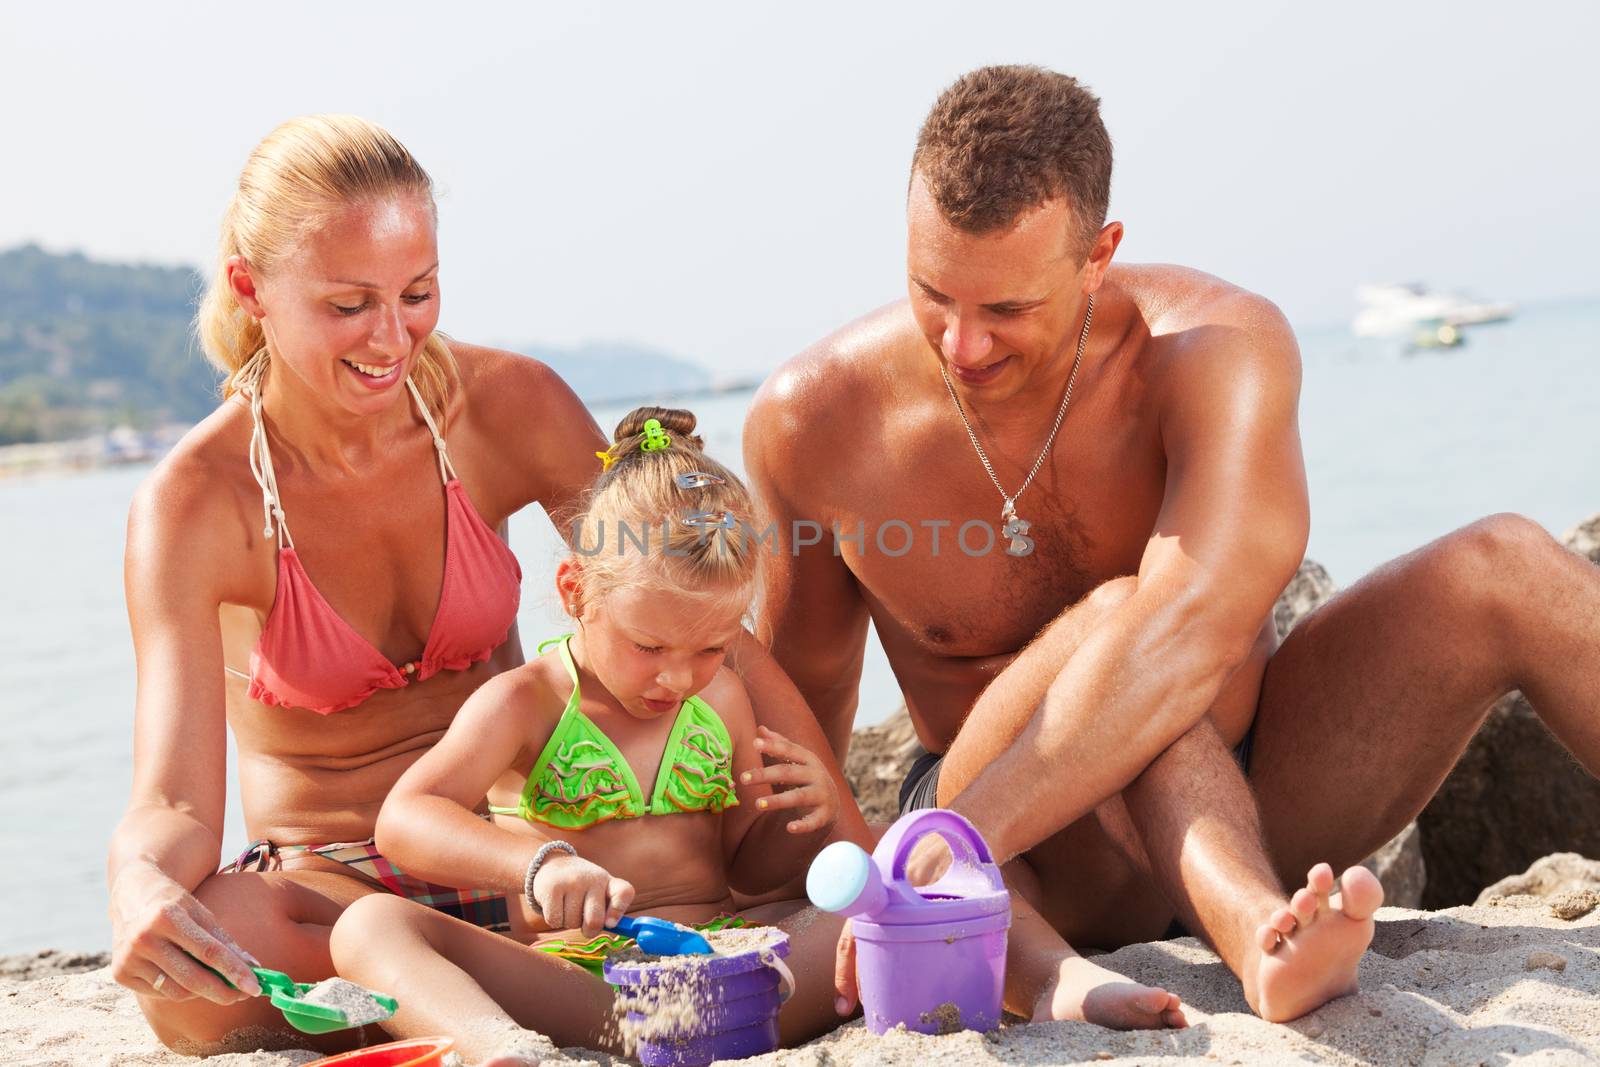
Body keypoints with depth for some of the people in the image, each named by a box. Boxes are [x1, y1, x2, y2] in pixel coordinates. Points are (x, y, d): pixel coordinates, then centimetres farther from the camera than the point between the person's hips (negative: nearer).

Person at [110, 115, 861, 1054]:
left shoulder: (509, 407, -10)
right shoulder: (194, 506, -17)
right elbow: (173, 806, -23)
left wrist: (863, 851, -15)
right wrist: (144, 892, -49)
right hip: (330, 886, -1)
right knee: (196, 983, -38)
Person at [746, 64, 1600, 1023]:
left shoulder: (1220, 347, -23)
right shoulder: (811, 422, -14)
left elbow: (1195, 629, -40)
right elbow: (807, 676, 5)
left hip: (1255, 796, 1)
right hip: (1051, 869, -1)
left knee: (1507, 568, -21)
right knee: (1114, 612, -35)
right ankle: (1256, 936, -57)